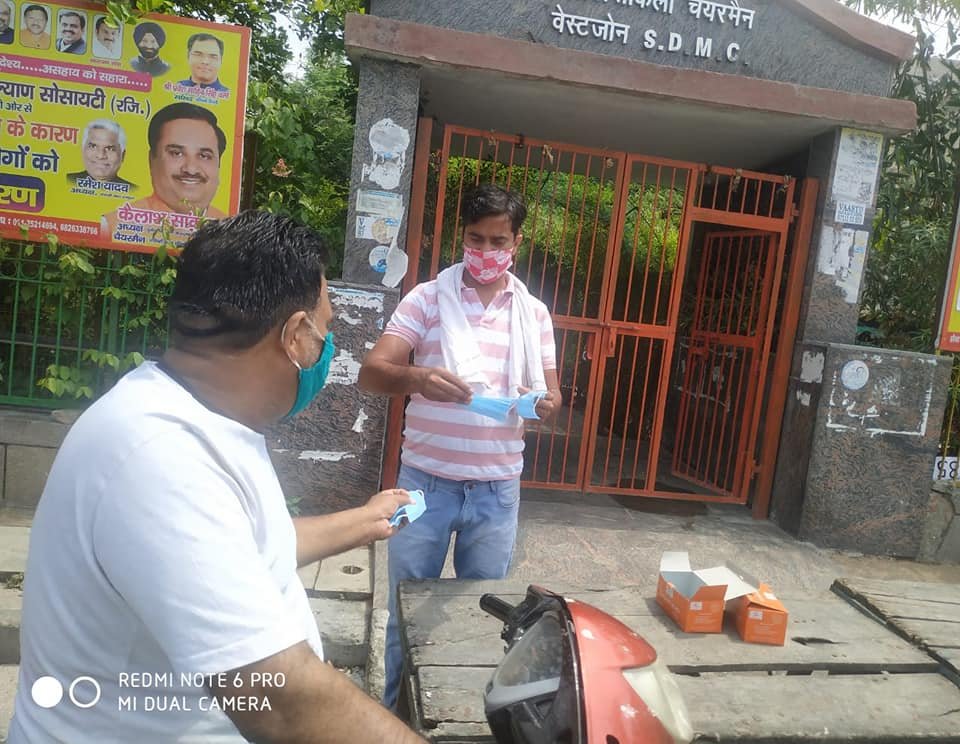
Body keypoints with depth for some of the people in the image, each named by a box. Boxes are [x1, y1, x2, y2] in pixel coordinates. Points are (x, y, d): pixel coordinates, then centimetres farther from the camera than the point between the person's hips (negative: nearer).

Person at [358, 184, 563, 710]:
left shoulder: (534, 313, 6)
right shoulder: (427, 298, -3)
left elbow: (551, 394, 9)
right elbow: (371, 372, -12)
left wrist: (546, 405, -16)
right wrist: (416, 378, -33)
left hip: (497, 488, 2)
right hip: (426, 479, -2)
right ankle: (397, 711, 33)